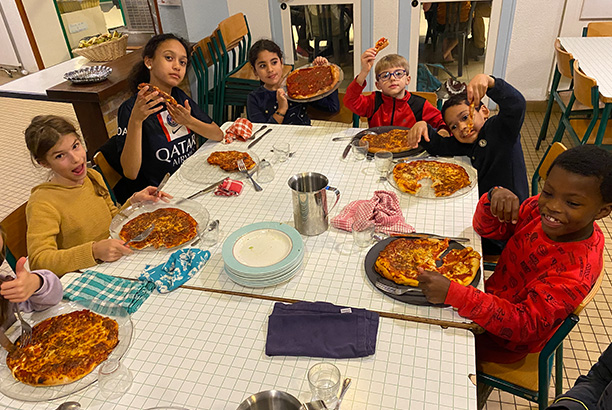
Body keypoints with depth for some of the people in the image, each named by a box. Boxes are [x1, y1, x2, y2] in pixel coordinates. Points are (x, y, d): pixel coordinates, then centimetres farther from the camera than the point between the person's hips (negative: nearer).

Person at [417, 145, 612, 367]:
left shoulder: (576, 272, -35)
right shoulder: (540, 208, -15)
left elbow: (525, 325, -37)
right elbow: (488, 229, -2)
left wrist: (453, 294, -50)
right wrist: (493, 198, -27)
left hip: (505, 344, -6)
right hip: (493, 296, 6)